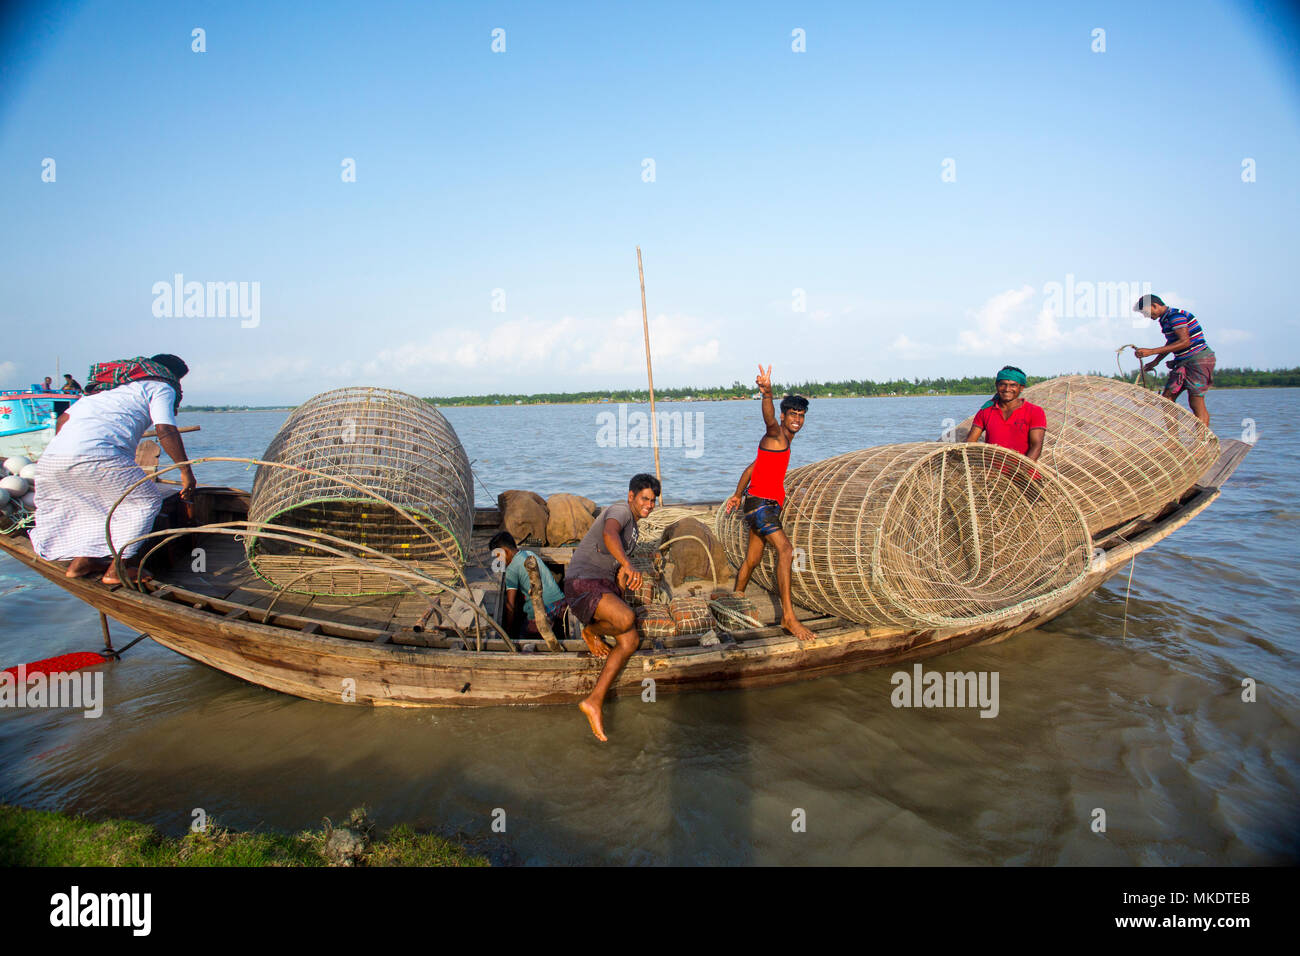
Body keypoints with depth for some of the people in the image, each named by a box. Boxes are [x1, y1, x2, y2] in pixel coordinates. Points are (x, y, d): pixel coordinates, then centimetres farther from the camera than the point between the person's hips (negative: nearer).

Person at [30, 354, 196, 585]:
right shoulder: (161, 386, 13)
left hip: (52, 455, 8)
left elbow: (64, 417, 31)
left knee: (96, 503, 29)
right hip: (96, 454, -8)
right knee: (146, 502, 6)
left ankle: (80, 561, 23)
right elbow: (165, 430, -3)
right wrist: (186, 472, 0)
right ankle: (117, 570, 3)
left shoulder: (111, 385, 34)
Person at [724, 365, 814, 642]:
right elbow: (769, 419, -33)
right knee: (785, 549, -24)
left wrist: (738, 494, 32)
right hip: (760, 503, -10)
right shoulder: (776, 436, -9)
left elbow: (751, 467, 26)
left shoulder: (783, 443, 20)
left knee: (753, 559, 18)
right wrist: (767, 393, -53)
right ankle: (788, 616, -28)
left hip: (767, 506, 10)